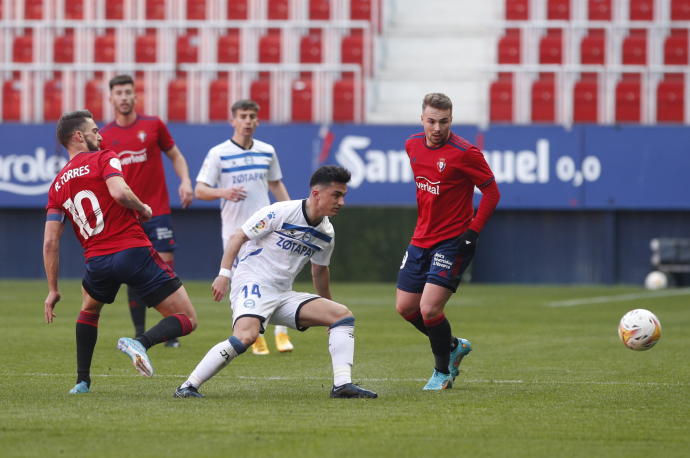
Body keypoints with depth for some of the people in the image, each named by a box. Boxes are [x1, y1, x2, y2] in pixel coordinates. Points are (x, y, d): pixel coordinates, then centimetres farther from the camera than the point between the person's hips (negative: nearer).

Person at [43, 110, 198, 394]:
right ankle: (141, 343, -28)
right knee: (187, 320, 0)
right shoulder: (104, 159, 2)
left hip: (98, 262, 5)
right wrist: (143, 208, 1)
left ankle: (82, 381, 27)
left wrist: (53, 290, 14)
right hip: (134, 251, -5)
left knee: (89, 310, 38)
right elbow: (118, 192, -19)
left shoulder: (57, 185, 15)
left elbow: (50, 242, 9)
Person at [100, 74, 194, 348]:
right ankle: (140, 333, 9)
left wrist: (185, 181, -5)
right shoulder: (104, 137, 5)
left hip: (158, 212, -1)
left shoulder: (154, 126, 3)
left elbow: (175, 156, 12)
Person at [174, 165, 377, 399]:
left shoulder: (326, 233, 10)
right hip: (252, 284, -8)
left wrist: (327, 305, 36)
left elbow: (319, 270, 28)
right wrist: (224, 274, -17)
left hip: (283, 295, 8)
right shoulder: (281, 212, -11)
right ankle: (188, 386, -25)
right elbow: (238, 237, -8)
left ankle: (342, 384, -13)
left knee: (342, 314, -4)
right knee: (246, 336, -34)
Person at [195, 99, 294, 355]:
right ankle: (256, 337, 16)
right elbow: (200, 190, -7)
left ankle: (281, 333, -5)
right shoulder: (218, 154, -4)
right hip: (234, 228, -2)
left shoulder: (267, 151, 8)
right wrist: (223, 193, -26)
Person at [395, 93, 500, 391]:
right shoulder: (413, 146, 3)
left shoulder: (464, 153, -17)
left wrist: (473, 232, -17)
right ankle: (453, 346, 31)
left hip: (453, 242, -7)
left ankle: (443, 372, 8)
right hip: (421, 240, 7)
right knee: (405, 307, 9)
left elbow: (491, 192, -12)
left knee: (429, 309, -15)